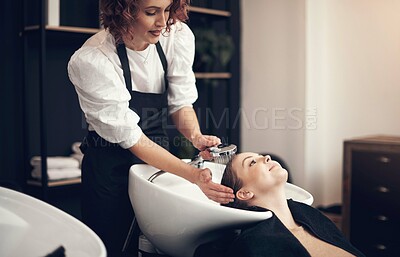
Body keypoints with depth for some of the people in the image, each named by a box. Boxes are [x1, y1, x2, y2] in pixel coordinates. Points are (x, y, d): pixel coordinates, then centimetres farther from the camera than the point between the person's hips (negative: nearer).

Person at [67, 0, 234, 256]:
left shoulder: (178, 36, -11)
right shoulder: (90, 61, -24)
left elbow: (181, 101, -1)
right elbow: (128, 136, -24)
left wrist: (196, 136, -23)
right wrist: (192, 175, -31)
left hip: (159, 154, 4)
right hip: (111, 166, -4)